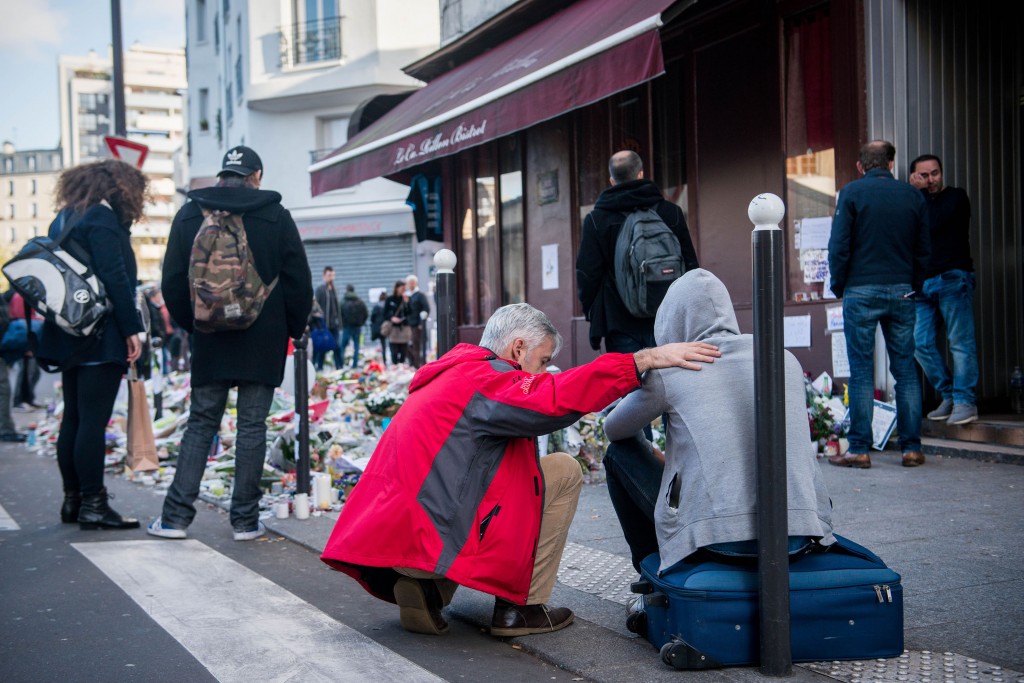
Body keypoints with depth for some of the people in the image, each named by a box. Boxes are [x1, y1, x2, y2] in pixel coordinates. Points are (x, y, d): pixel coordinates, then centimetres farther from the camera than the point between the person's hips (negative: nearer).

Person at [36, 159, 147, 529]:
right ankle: (92, 505, -4)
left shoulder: (64, 218, 17)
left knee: (73, 418, 12)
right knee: (93, 421, -7)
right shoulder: (102, 218, -11)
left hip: (69, 334, 9)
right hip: (102, 336, -9)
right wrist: (132, 328, -16)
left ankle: (73, 500, 18)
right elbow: (115, 277, -18)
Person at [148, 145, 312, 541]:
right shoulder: (276, 216, -2)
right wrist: (294, 328, 11)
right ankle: (245, 519, 5)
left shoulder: (189, 215, 5)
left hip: (210, 341, 2)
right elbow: (298, 280, -1)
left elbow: (173, 282, 6)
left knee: (200, 424, 9)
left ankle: (176, 516, 5)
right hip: (264, 341, -2)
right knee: (252, 426, 3)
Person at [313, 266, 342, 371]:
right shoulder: (320, 289, -5)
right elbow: (317, 306, -9)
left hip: (334, 323, 5)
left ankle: (340, 366, 6)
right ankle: (319, 367, 7)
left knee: (336, 346, 4)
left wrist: (338, 320, 10)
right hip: (324, 323, -5)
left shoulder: (334, 289, 13)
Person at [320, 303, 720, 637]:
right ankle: (518, 608, 5)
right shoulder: (487, 380, -9)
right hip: (432, 540, -9)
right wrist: (646, 359, -25)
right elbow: (557, 399, -26)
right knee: (564, 472, 1)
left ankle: (423, 588, 14)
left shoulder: (453, 375, 21)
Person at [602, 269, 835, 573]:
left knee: (620, 453, 18)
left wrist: (659, 457, 38)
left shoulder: (669, 371, -1)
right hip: (801, 538, 4)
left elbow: (613, 429, 17)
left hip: (716, 539, -4)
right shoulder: (787, 360, 11)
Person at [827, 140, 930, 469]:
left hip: (861, 291, -3)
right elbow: (923, 249, 11)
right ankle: (911, 448, 8)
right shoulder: (912, 195, 8)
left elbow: (839, 245, -6)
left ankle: (859, 449, 0)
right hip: (901, 292, 3)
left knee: (861, 371, -1)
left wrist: (838, 286, 6)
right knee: (906, 370, 7)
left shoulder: (852, 192, -3)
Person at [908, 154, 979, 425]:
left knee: (960, 342, -7)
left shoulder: (956, 197, 5)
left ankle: (965, 402, -6)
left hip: (953, 278, -6)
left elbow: (933, 224, -10)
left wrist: (920, 192, -1)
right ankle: (949, 396, 10)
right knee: (921, 343, -1)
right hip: (922, 283, 6)